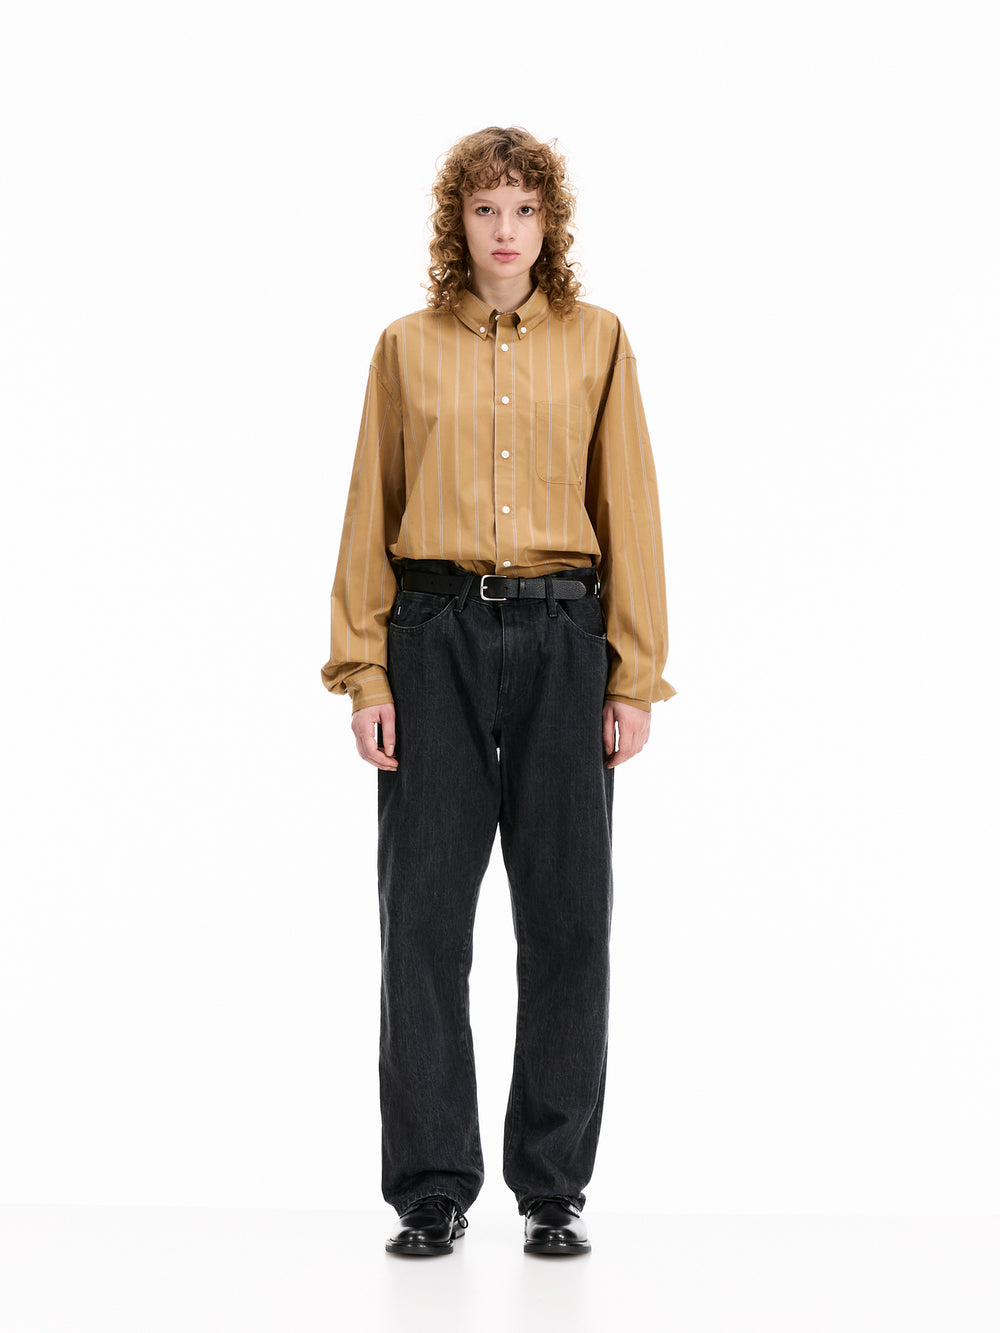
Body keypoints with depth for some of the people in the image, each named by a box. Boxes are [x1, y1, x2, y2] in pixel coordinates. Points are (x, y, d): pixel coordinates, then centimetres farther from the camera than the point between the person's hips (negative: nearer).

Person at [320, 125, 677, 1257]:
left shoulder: (597, 341, 8)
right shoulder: (408, 348, 8)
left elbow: (629, 510, 5)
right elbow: (370, 516, 8)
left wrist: (635, 676, -1)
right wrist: (365, 672, -1)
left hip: (563, 635, 0)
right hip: (438, 634, 0)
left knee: (566, 909, 1)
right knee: (424, 908, -1)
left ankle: (554, 1187, 12)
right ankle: (431, 1191, 8)